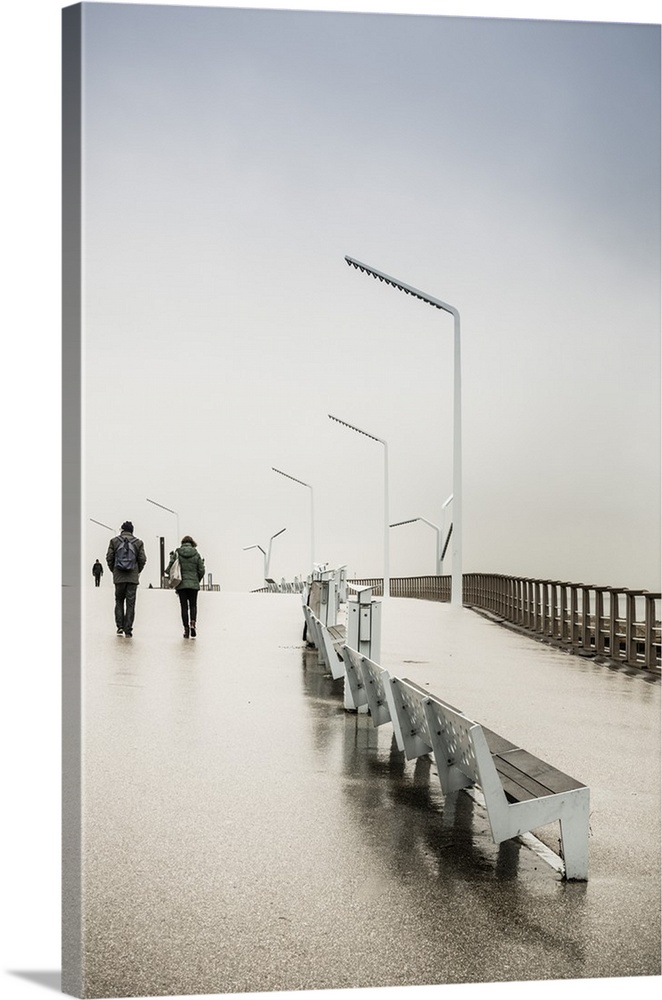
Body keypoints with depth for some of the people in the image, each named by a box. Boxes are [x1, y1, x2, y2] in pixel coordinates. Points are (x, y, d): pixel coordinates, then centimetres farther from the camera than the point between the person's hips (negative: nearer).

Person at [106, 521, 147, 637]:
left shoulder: (114, 541, 2)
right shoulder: (138, 542, 3)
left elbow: (109, 558, 0)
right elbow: (142, 559, 0)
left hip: (118, 577, 0)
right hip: (133, 577, 0)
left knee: (119, 601, 16)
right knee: (130, 603, 3)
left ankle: (120, 626, 7)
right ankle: (128, 630, 0)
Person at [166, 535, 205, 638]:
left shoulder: (176, 553, -2)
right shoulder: (196, 554, 1)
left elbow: (169, 568, -4)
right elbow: (201, 570, 1)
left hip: (181, 584, 0)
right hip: (193, 584, 0)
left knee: (184, 606, 5)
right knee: (193, 605, 11)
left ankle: (186, 629, 2)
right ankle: (193, 623, -12)